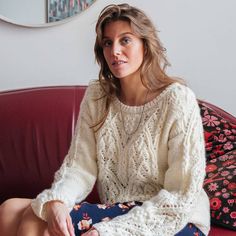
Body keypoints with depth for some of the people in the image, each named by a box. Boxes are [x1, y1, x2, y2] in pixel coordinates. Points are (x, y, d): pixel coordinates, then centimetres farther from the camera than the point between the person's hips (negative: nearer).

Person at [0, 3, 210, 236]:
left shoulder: (178, 101, -15)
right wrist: (55, 201, -24)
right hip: (114, 209, 5)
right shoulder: (96, 96, 1)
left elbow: (180, 198, -15)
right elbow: (80, 166, -1)